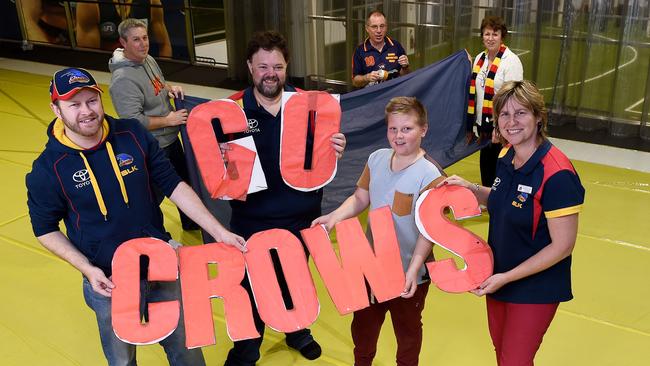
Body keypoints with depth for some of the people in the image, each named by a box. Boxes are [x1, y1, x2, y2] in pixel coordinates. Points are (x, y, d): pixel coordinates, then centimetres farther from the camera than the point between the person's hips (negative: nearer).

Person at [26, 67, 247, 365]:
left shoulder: (134, 135, -10)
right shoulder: (47, 169, -14)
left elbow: (173, 185, -5)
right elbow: (45, 229, -2)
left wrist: (219, 232, -10)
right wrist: (87, 269, -15)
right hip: (109, 283, -1)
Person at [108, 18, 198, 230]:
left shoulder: (148, 59, 2)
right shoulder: (123, 79, -26)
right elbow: (133, 121, -28)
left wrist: (170, 88, -1)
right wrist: (168, 120, -21)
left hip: (171, 139, 10)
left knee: (184, 181, 25)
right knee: (155, 194, 4)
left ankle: (191, 223, 46)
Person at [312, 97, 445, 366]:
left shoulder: (430, 174, -20)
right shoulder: (377, 159, -2)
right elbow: (360, 199, 7)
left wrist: (415, 267, -32)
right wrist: (333, 217, -10)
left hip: (409, 275, -5)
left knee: (407, 331, 19)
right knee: (363, 324, 24)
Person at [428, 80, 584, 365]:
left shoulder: (556, 174, -26)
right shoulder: (506, 156, -2)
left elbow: (563, 245, -22)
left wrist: (506, 278, -21)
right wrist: (470, 188, -4)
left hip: (534, 288, -7)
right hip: (498, 277, 7)